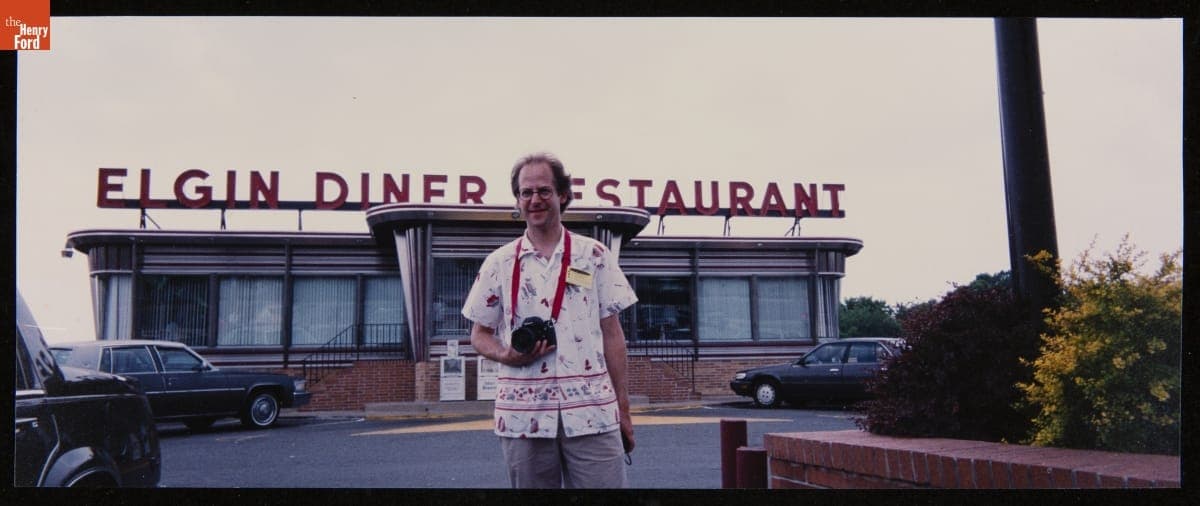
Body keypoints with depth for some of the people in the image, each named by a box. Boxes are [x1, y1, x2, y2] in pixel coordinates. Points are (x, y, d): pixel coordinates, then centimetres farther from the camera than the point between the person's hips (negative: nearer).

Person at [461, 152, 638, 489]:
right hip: (523, 416, 1)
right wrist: (507, 355, -10)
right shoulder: (499, 263, 7)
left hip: (592, 413, 0)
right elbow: (479, 335, 12)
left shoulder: (595, 256, 6)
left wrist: (623, 407, 3)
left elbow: (611, 333, 7)